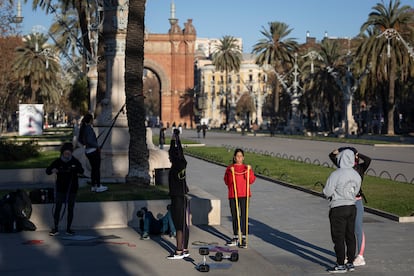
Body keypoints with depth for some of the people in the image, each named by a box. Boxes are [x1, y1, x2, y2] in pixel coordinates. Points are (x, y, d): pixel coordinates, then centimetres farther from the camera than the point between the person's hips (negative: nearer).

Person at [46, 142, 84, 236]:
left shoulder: (75, 161, -3)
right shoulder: (57, 162, -3)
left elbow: (81, 171, -16)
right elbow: (47, 171, -4)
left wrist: (75, 169, -36)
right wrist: (52, 170, -27)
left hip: (72, 189, 0)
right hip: (60, 189, 0)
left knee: (70, 209, 5)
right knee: (57, 208, -5)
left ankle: (68, 228, 15)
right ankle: (56, 229, 1)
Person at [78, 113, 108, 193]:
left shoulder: (83, 128, 8)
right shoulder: (89, 128, -18)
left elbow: (79, 139, 17)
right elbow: (89, 141, -26)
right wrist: (97, 146, -14)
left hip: (87, 151, 9)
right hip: (93, 151, -9)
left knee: (93, 168, 16)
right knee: (97, 169, 0)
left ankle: (93, 186, 21)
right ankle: (98, 187, 6)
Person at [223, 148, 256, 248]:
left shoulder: (247, 168, 5)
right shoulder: (230, 168, 5)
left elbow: (251, 181, -3)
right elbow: (227, 182, -2)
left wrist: (249, 171, -15)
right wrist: (231, 173, -15)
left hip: (244, 195, -1)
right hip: (233, 195, 2)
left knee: (244, 215, -5)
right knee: (234, 216, 9)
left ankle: (244, 238, -2)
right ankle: (235, 238, 20)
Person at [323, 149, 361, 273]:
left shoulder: (335, 174, -18)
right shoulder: (356, 175, 2)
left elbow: (327, 192, -14)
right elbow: (355, 192, 11)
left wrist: (332, 194, 8)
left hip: (338, 208, -6)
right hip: (352, 207, 7)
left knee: (338, 237, 1)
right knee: (350, 236, 13)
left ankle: (341, 265, 4)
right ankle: (350, 263, 19)